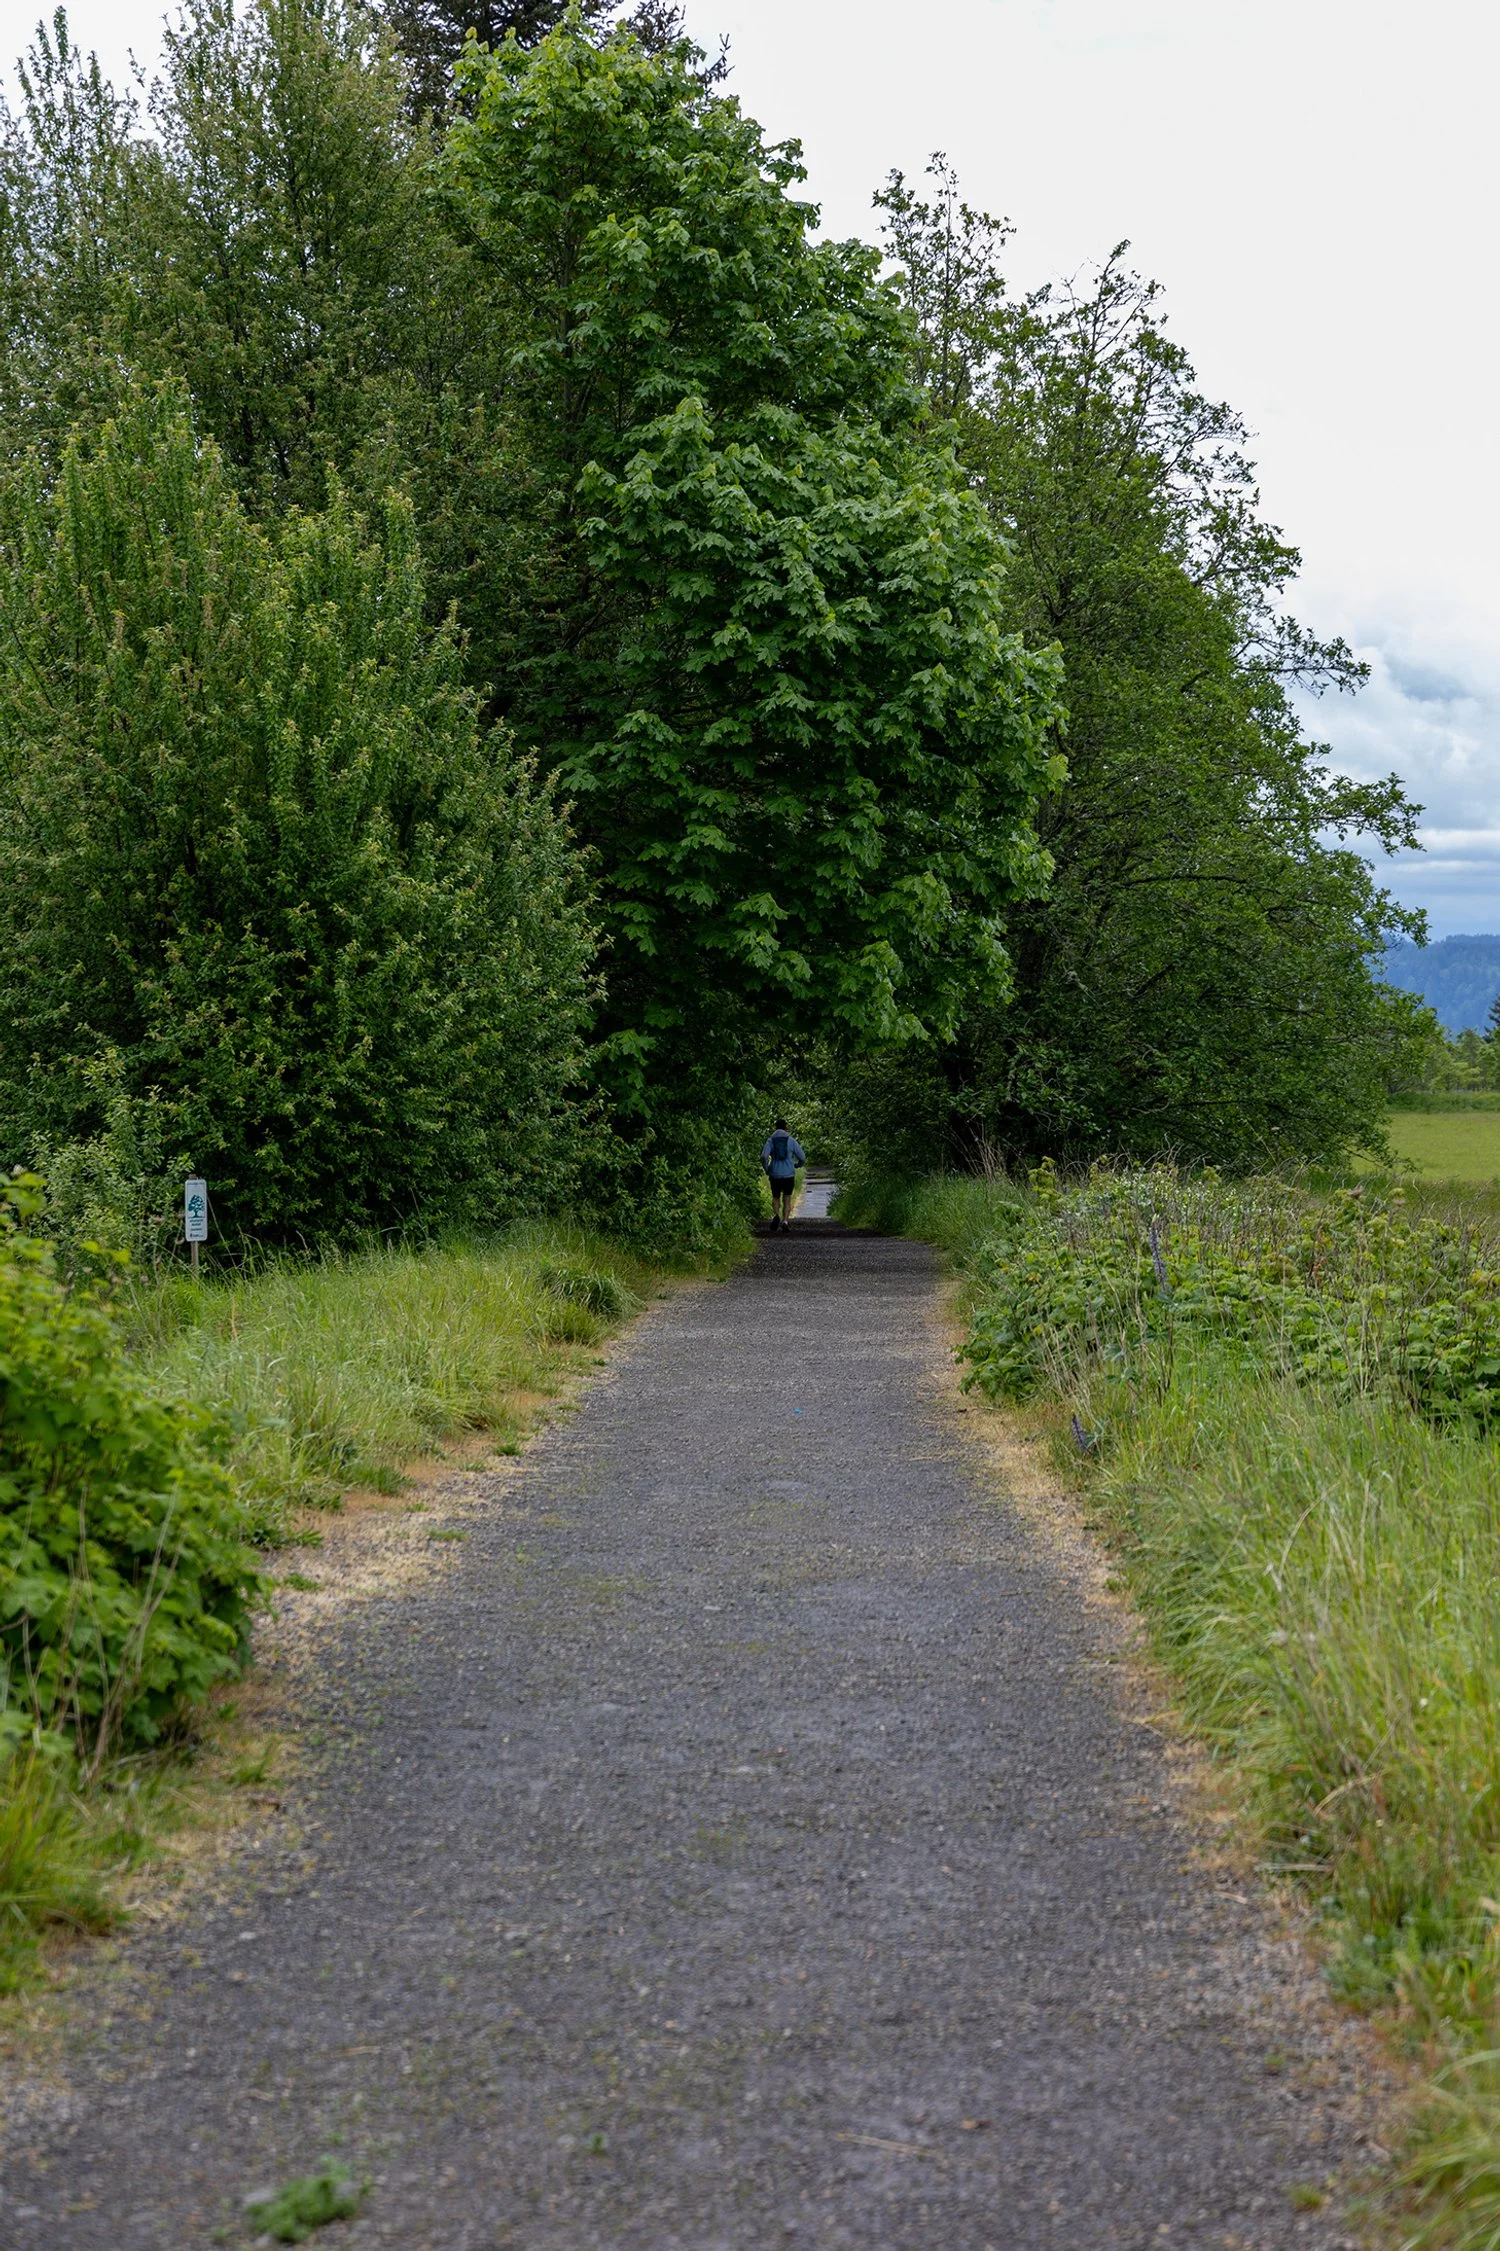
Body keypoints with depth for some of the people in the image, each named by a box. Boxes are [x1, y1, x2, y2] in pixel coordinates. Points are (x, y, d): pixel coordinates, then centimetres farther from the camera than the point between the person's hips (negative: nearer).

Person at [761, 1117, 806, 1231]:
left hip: (775, 1175, 0)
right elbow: (802, 1158, 2)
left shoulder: (770, 1140, 0)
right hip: (789, 1175, 0)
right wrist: (797, 1165, 23)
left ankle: (775, 1215, -9)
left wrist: (767, 1169, 2)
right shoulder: (791, 1140, 1)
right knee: (787, 1200, 11)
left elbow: (764, 1156, -14)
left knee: (776, 1198, 18)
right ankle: (785, 1221, -6)